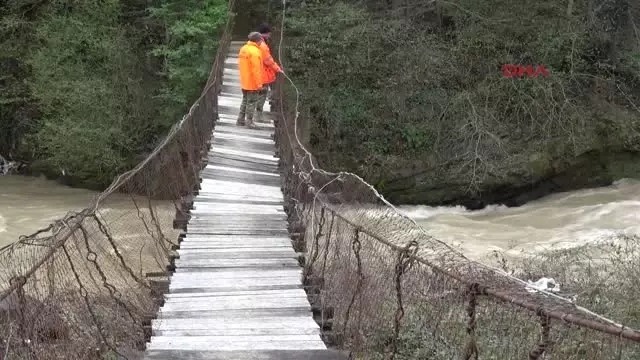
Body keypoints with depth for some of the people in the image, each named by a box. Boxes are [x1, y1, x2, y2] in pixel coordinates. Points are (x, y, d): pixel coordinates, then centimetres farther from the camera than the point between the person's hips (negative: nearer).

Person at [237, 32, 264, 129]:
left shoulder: (243, 49, 8)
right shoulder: (254, 51, -20)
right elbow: (256, 69, -24)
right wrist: (259, 83, -20)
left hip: (244, 81, 9)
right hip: (253, 83, -9)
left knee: (245, 100, 18)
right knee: (252, 102, 1)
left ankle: (240, 120, 22)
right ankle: (249, 121, 5)